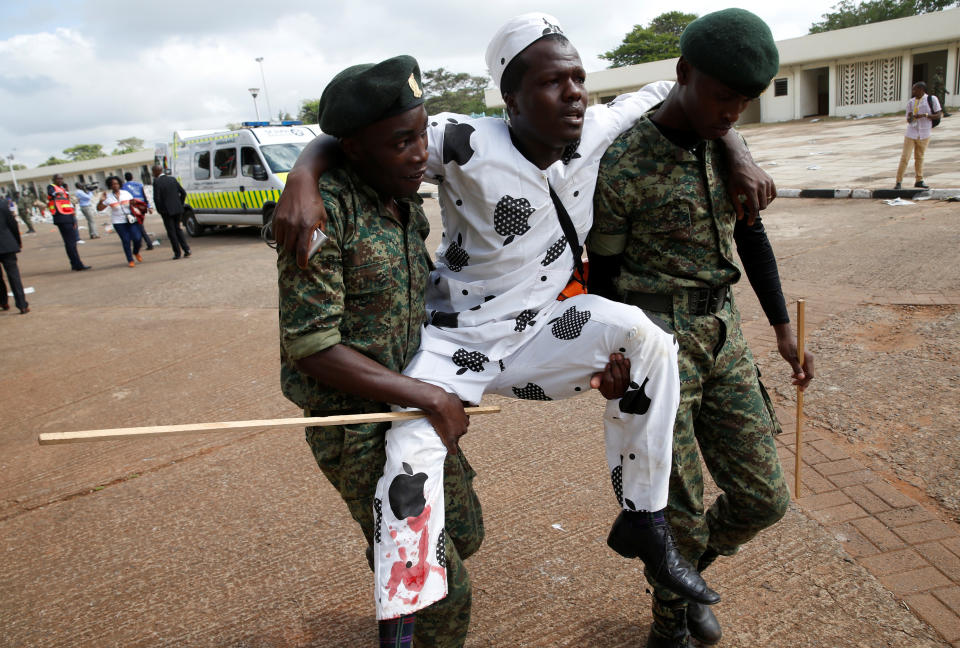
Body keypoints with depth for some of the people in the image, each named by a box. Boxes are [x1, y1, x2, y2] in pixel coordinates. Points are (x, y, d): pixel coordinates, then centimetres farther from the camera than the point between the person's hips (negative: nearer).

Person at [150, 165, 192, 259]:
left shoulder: (157, 182, -11)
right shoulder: (172, 179, 5)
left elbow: (156, 198, -16)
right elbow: (183, 193, 5)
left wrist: (160, 210, -2)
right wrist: (180, 205, 13)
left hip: (167, 211, -5)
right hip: (178, 209, 5)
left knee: (171, 232, 5)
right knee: (178, 229, 18)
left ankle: (177, 253, 8)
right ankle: (186, 249, 7)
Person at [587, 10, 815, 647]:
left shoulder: (728, 147, 5)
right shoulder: (621, 167, -15)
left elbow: (751, 237, 15)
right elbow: (603, 273, -6)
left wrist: (784, 329, 15)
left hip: (722, 331, 7)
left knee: (764, 497, 8)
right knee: (679, 510, 3)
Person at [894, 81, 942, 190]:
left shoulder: (932, 99, -3)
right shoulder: (911, 102, 4)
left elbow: (938, 115, -3)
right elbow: (908, 119, 8)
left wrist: (925, 115, -17)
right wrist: (910, 118, -16)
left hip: (924, 134, 0)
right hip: (911, 133, 0)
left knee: (919, 158, 10)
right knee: (904, 158, -7)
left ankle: (919, 181, 22)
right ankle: (898, 182, -6)